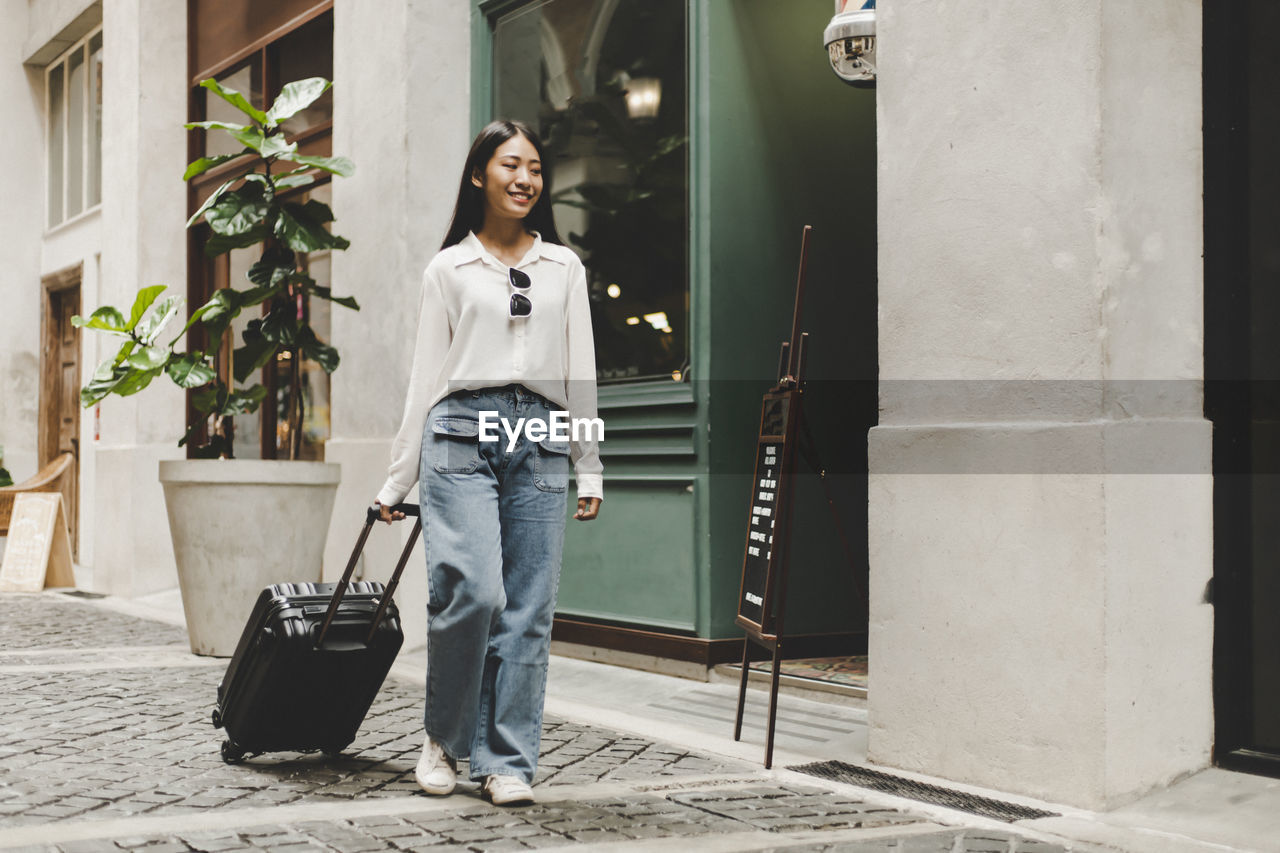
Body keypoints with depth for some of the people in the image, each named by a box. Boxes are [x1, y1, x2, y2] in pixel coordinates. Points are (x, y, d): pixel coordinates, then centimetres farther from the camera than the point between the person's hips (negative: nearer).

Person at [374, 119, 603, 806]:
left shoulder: (564, 267, 16)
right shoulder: (448, 269, 10)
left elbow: (580, 371, 14)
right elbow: (426, 374, 10)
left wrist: (589, 469, 8)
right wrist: (398, 479, 8)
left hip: (540, 442, 2)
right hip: (461, 434, -2)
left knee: (528, 609, -1)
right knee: (473, 590, -17)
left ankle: (507, 762, 8)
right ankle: (443, 736, 6)